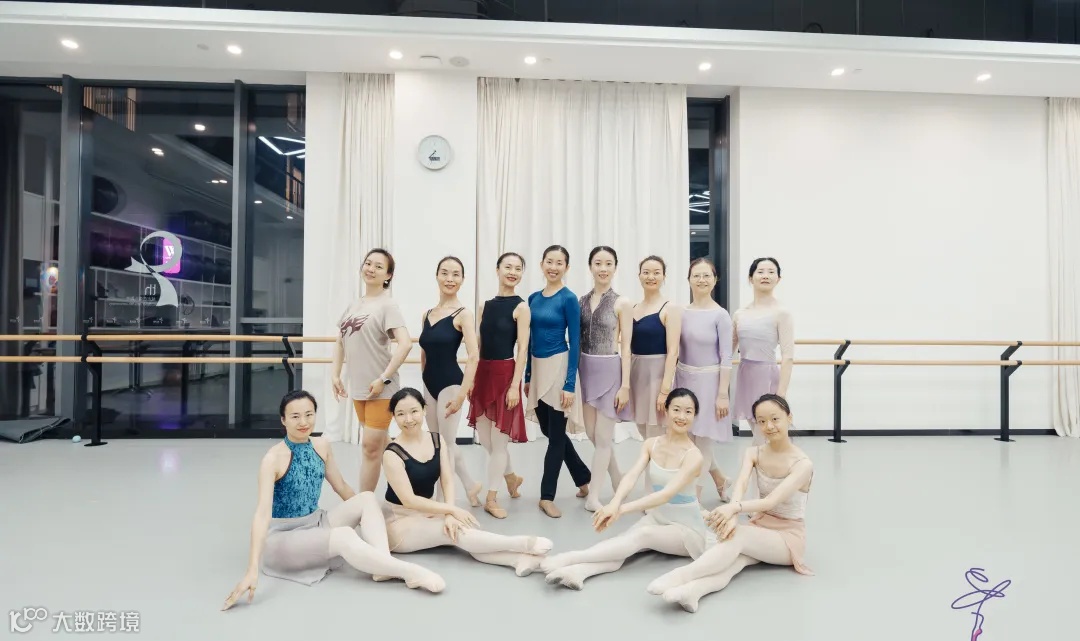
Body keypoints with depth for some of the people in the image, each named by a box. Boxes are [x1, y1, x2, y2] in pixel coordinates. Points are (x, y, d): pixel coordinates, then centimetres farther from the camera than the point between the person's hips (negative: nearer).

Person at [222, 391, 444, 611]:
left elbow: (342, 487, 12)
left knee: (368, 498, -9)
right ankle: (410, 572, -27)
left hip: (316, 523, 7)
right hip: (283, 536, -7)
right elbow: (263, 512, -27)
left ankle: (384, 565, -22)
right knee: (344, 537, -31)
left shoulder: (322, 447, 0)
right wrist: (253, 569, -35)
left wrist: (371, 517, 17)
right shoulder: (274, 459, -19)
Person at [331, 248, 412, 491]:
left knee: (370, 446, -2)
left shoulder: (387, 305, -11)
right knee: (380, 444, 19)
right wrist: (335, 374, 10)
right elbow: (340, 341, 20)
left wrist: (383, 378, -22)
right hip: (358, 388, 8)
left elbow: (405, 344, -23)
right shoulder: (354, 305, 10)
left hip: (380, 388, -8)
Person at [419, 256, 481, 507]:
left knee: (446, 444, 2)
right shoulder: (427, 315, 7)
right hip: (429, 384, 7)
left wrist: (462, 394, -23)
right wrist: (424, 383, 16)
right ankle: (471, 485, 36)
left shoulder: (463, 315, -11)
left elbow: (474, 357, -19)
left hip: (450, 384, -7)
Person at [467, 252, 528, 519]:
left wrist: (515, 385, -16)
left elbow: (522, 349, -10)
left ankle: (491, 498, 18)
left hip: (505, 374, -6)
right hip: (483, 374, 6)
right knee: (485, 438, 14)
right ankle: (512, 477, 38)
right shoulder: (485, 306, 11)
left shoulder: (521, 307, -5)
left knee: (498, 439, 3)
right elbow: (478, 346, 11)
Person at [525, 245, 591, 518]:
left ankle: (547, 496, 15)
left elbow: (575, 342, -11)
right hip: (537, 368, 7)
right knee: (549, 430, 15)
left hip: (558, 368, -7)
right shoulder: (534, 298, 9)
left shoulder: (569, 299, -8)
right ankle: (584, 478, 34)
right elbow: (530, 339, 13)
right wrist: (527, 376, 13)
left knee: (556, 433, 3)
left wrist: (570, 384, -15)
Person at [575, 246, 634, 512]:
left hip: (609, 370, -5)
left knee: (603, 437, 2)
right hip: (585, 370, 5)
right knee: (592, 434, 13)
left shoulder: (622, 303, -5)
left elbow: (626, 347, -7)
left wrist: (625, 385, -11)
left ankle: (593, 496, 16)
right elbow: (578, 341, 9)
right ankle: (618, 482, 34)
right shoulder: (581, 301, 6)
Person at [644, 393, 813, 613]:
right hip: (758, 528, 4)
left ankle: (681, 575, -50)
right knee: (735, 556, -32)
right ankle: (693, 589, -57)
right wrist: (731, 515, -42)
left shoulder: (803, 464, -17)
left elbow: (772, 501, -30)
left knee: (738, 536, -35)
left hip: (788, 537, -4)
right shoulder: (753, 454, -2)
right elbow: (740, 486, -21)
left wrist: (735, 508, -48)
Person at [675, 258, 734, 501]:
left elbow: (726, 357, -10)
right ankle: (721, 480, 40)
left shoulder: (720, 315, -9)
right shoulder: (682, 312, 4)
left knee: (701, 441, 3)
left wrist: (722, 394, -13)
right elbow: (676, 351, 9)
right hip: (684, 380, 6)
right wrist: (672, 386, 9)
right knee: (688, 439, 16)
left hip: (708, 381, -5)